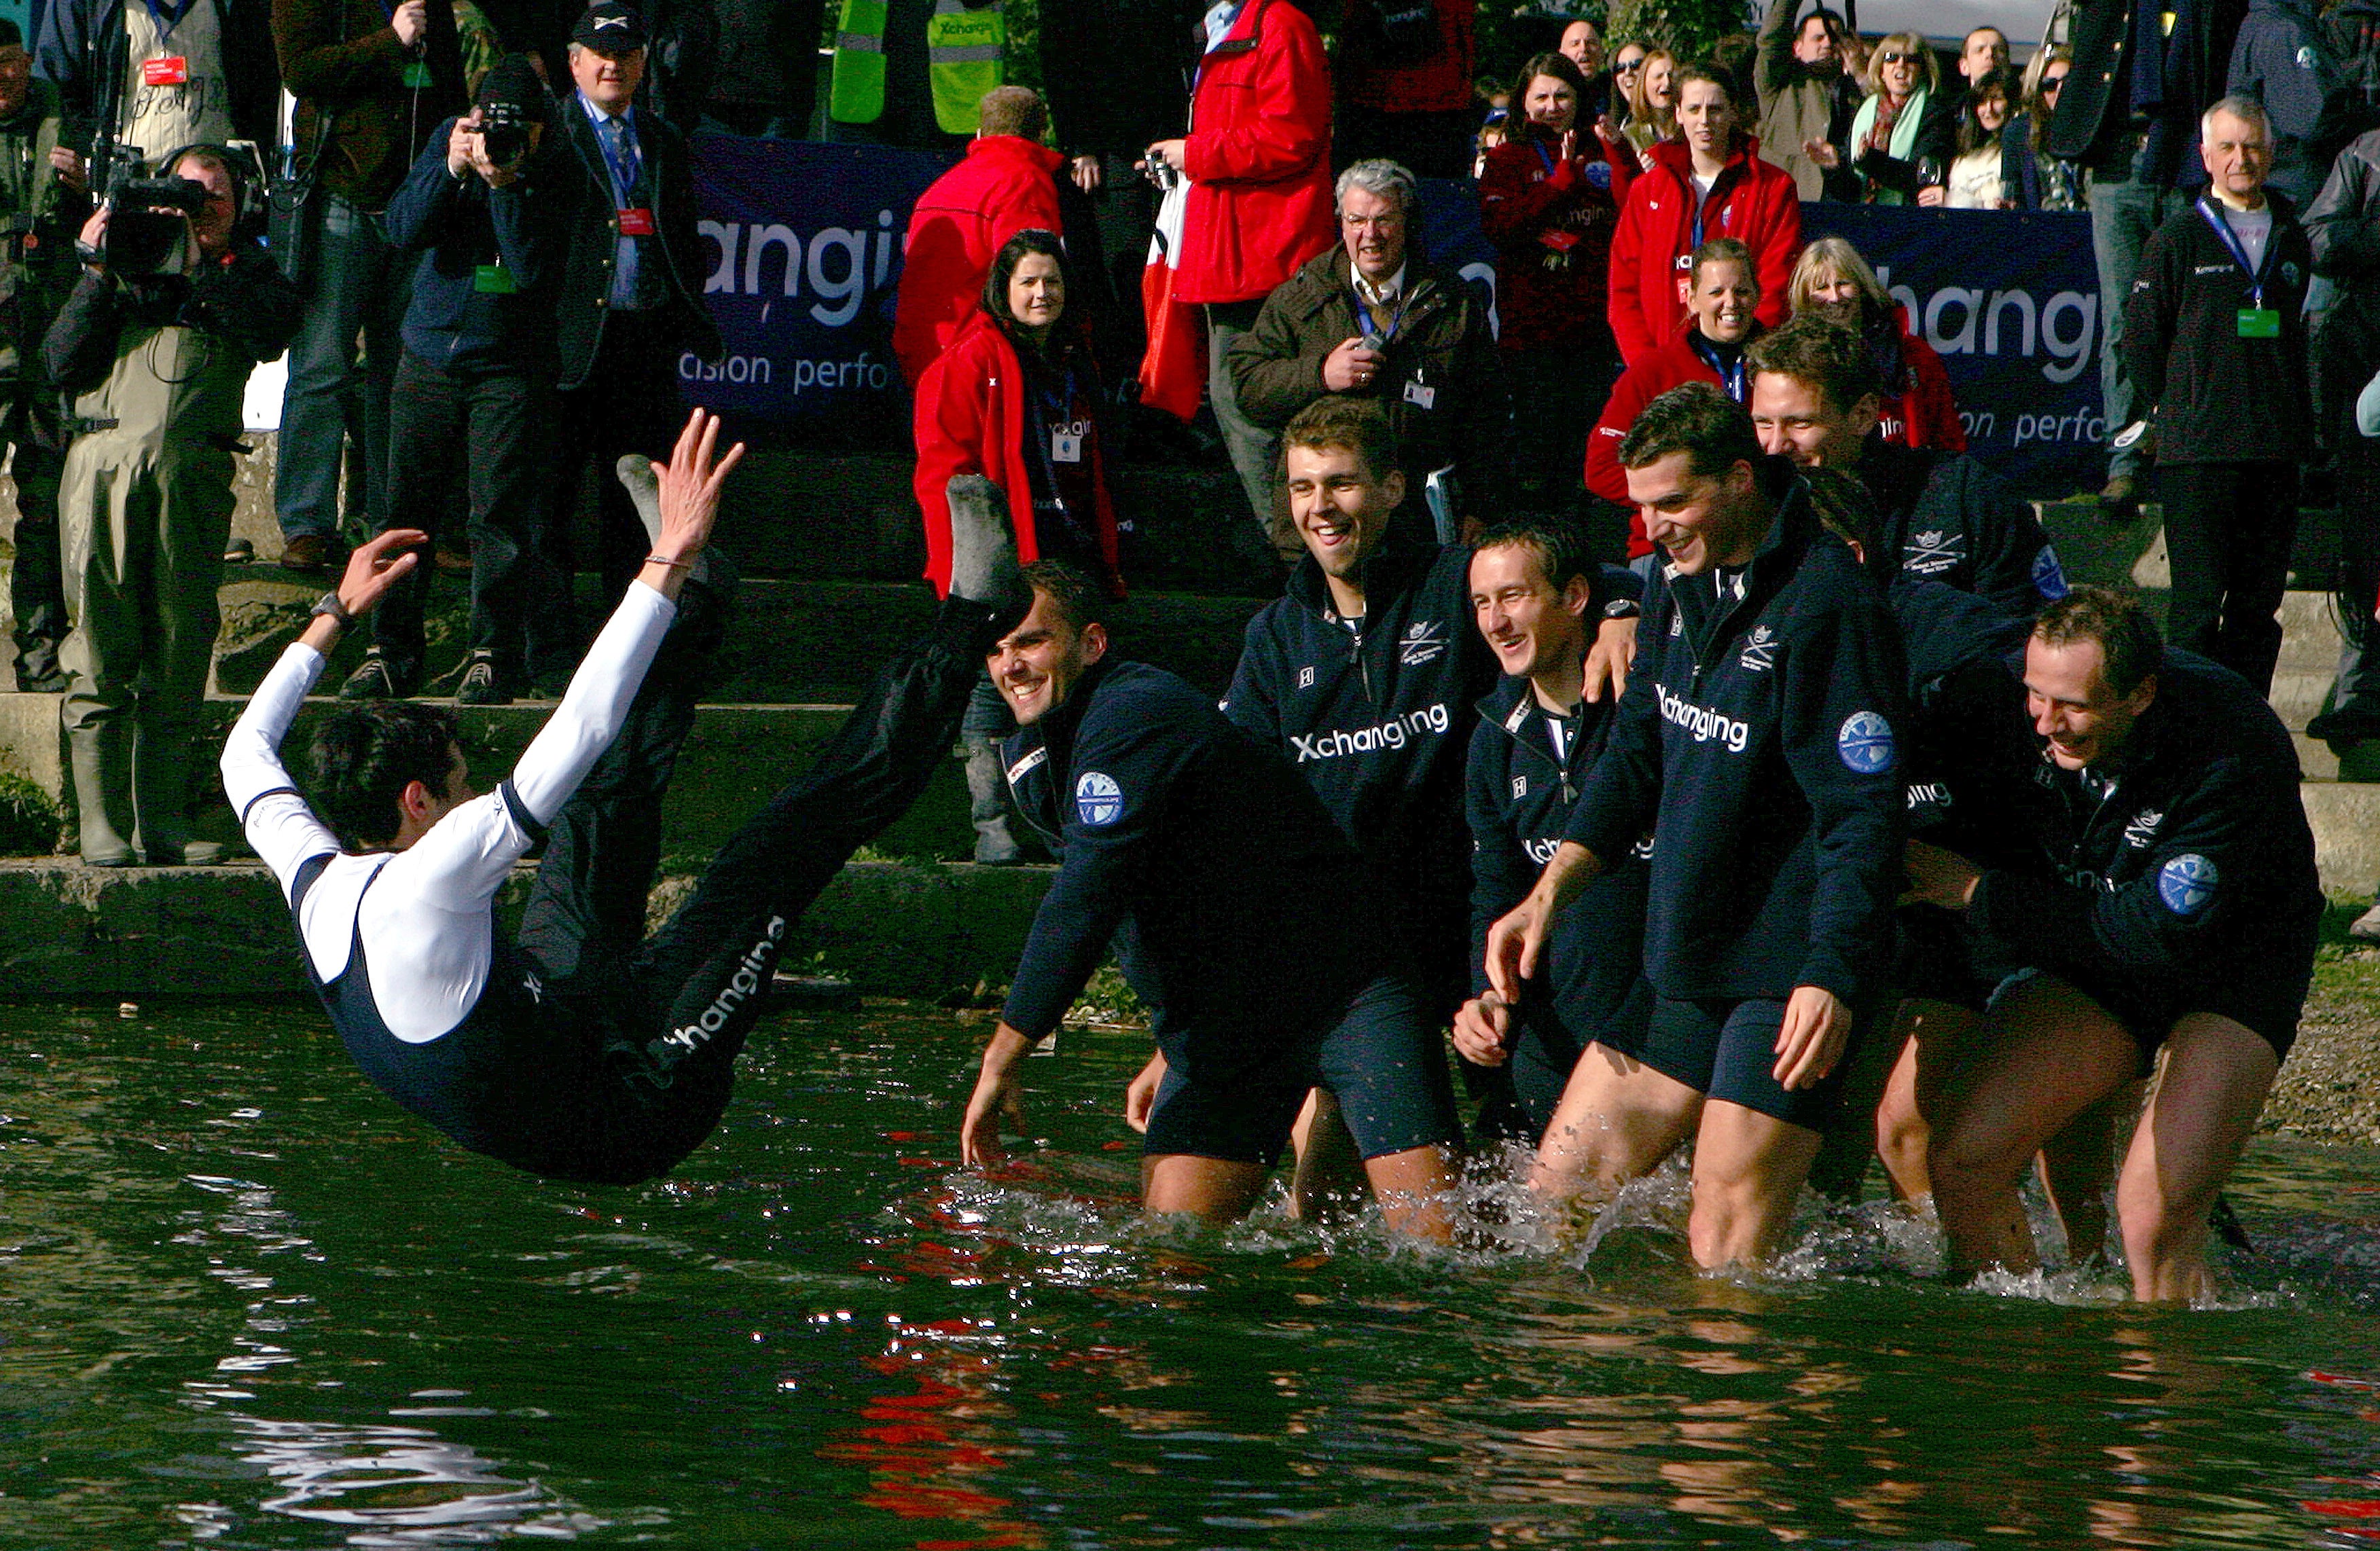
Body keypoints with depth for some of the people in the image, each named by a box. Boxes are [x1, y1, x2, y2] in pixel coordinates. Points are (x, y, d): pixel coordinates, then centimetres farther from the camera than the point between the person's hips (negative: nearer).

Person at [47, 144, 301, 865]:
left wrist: (204, 265, -4)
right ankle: (102, 829, -5)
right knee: (100, 655, -6)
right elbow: (61, 363, 9)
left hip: (193, 473, 1)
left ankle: (162, 828, 5)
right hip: (104, 465, -1)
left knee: (178, 658, 0)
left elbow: (273, 331, -3)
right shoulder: (128, 252, 18)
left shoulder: (248, 271, 21)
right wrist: (98, 275, 0)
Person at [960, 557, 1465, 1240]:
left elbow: (1086, 902, -23)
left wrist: (1003, 1056, -19)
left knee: (1441, 1242, -17)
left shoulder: (1133, 715, -17)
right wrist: (1174, 1052, 25)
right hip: (1220, 1025, 8)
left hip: (1350, 996, -8)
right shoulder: (1036, 758, 14)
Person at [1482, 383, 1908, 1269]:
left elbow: (1864, 815, -21)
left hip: (1789, 976, -9)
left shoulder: (1826, 606, -17)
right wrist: (1547, 896, 10)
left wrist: (1832, 977, -29)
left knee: (1726, 1245, -11)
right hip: (1681, 964, 9)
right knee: (1555, 1190, 9)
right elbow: (1635, 758, 20)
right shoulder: (1680, 583, 10)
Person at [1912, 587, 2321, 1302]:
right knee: (1963, 1162, -13)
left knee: (2157, 1215, -23)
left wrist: (1979, 893, -26)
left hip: (2232, 968, -5)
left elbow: (2160, 932, -30)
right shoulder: (2016, 705, -16)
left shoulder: (2234, 753, -30)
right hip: (2089, 957, 5)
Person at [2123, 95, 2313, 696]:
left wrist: (2297, 424, 13)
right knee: (2198, 606, -5)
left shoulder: (2292, 241, 12)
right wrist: (2175, 407, 1)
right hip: (2199, 451, -4)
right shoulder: (2177, 240, 0)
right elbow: (2141, 337, 3)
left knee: (2260, 603, 7)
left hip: (2275, 447, 4)